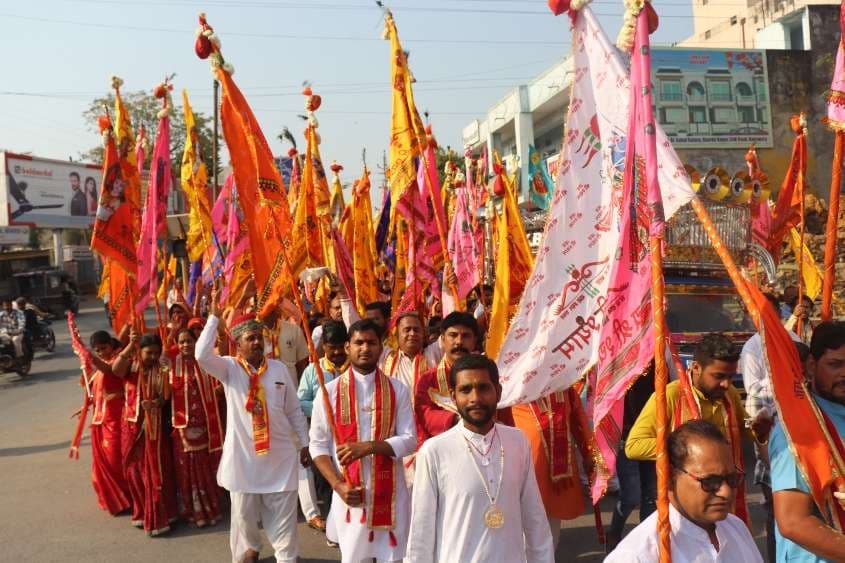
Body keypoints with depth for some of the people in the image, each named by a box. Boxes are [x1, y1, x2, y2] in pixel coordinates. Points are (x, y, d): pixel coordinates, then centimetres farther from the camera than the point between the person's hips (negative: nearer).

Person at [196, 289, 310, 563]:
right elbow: (202, 355, -27)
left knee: (283, 511, 8)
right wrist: (215, 316, -25)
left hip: (280, 453, 1)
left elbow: (294, 411, 8)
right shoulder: (229, 368, -5)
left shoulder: (279, 368, 2)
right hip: (243, 454, -1)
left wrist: (305, 443, 7)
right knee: (244, 510, 15)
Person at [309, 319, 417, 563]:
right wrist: (337, 485, -13)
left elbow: (409, 440, -5)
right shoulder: (329, 392, -3)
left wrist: (369, 446, -19)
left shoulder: (397, 390, -1)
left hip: (390, 491, 0)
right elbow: (318, 445, -1)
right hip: (350, 492, 0)